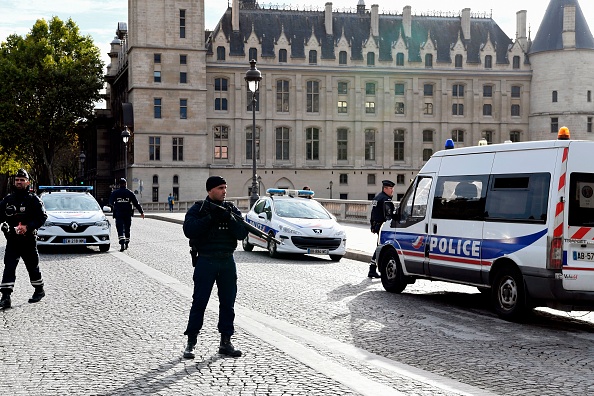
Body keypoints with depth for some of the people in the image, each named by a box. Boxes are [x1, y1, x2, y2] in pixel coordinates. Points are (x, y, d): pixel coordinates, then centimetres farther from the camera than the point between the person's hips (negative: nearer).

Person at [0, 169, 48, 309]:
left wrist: (27, 227, -20)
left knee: (33, 266, 11)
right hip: (12, 239, 2)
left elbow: (42, 217, -8)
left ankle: (39, 290, 33)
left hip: (29, 240, -2)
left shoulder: (34, 200, -2)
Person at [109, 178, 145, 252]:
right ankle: (126, 244, 21)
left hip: (118, 214, -1)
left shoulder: (115, 193, 0)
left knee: (120, 229, -6)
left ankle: (122, 244, -23)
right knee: (127, 229, 14)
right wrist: (141, 212, 6)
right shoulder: (130, 193, 1)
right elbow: (136, 203, 1)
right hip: (128, 214, 1)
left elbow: (111, 202, 12)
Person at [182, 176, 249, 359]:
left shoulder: (231, 209, 9)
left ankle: (226, 342, 16)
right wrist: (210, 218, -19)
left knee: (228, 302, 7)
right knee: (199, 302, -2)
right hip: (205, 261, -4)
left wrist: (229, 218, -16)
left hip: (227, 261, 4)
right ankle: (191, 342, 6)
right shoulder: (198, 209, 0)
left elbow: (242, 233, -1)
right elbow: (189, 230, -15)